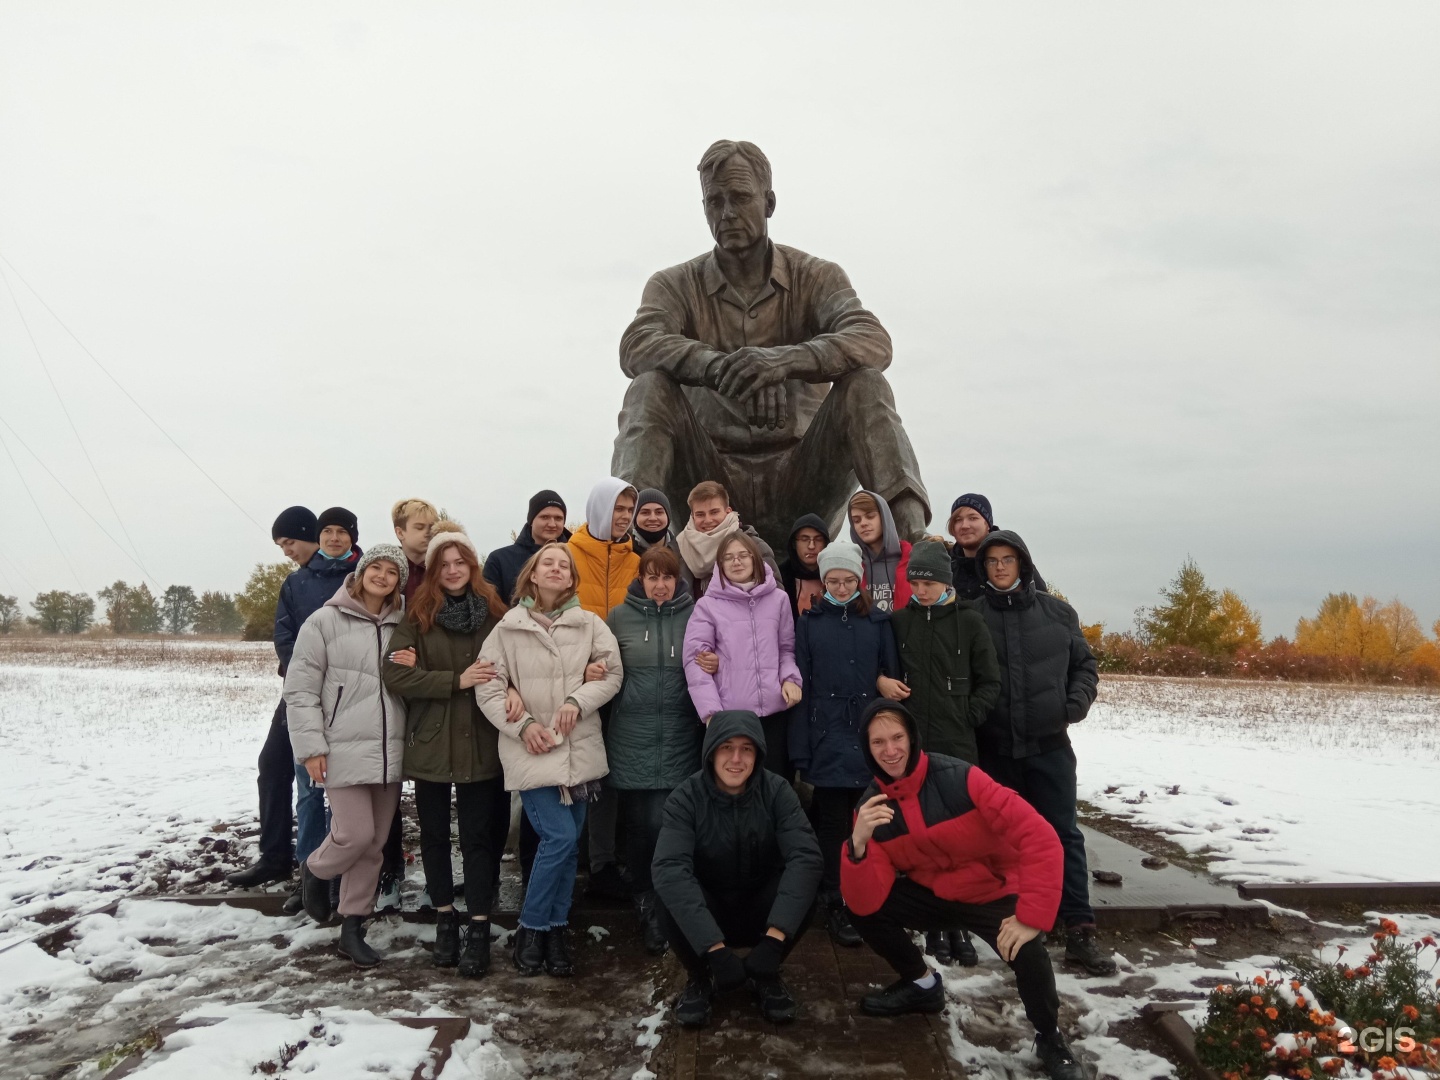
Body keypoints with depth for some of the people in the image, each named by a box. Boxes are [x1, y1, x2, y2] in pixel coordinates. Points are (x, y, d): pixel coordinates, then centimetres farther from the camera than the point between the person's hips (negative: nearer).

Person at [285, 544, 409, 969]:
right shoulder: (325, 621, -4)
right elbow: (300, 689, -5)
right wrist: (311, 746, -9)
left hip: (390, 751, 5)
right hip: (345, 749, -5)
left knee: (375, 843, 9)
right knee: (355, 834, -9)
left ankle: (353, 928, 23)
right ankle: (315, 871, 25)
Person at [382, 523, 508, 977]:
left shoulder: (494, 612, 0)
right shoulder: (417, 616, -1)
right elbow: (396, 674, -9)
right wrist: (456, 680, -20)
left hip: (479, 743, -1)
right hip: (430, 741, 1)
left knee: (479, 834, 2)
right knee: (434, 833, 12)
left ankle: (478, 929, 11)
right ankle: (445, 917, 28)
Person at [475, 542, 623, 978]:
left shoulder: (589, 624, 4)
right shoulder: (509, 627, 0)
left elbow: (612, 673, 2)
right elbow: (487, 687, -1)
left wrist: (578, 701, -13)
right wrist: (522, 724, -11)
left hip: (580, 748, 3)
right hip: (531, 751, -3)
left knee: (570, 843, 8)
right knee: (559, 837, -12)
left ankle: (556, 930, 23)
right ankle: (530, 929, 8)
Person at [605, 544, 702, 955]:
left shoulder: (694, 615, 2)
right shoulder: (619, 617, 4)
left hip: (679, 740, -1)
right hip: (630, 737, 1)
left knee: (664, 824, -2)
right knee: (638, 824, 5)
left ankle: (657, 910, 18)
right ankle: (645, 900, 25)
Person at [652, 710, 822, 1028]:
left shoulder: (777, 792, -16)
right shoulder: (686, 798, -20)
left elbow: (806, 857, -29)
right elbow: (669, 868, -34)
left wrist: (774, 937, -42)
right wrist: (715, 947, -44)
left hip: (761, 913, 1)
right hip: (707, 914, -1)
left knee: (802, 889, -29)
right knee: (670, 895, -32)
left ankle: (767, 976, -2)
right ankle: (699, 978, -3)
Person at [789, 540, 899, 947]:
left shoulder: (879, 622, 8)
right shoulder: (809, 623, 4)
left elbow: (893, 677, 9)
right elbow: (800, 687, 1)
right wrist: (800, 748, -4)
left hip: (871, 740, 2)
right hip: (827, 741, -1)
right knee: (833, 825, 1)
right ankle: (834, 906, 12)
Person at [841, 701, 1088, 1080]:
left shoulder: (959, 779, -27)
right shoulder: (870, 806, -13)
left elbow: (1039, 837, -30)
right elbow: (866, 902, -19)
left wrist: (1031, 917, -32)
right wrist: (858, 845, -37)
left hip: (993, 893, -4)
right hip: (932, 894, 4)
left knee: (1027, 952, -32)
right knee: (861, 909, -15)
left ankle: (1050, 1040, 0)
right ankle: (923, 984, 13)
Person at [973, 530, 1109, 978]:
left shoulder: (1057, 613, 3)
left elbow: (1084, 664, 12)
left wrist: (1077, 704, -2)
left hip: (1050, 744, 1)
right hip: (995, 748, -1)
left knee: (1064, 834, 1)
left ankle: (1080, 932, 6)